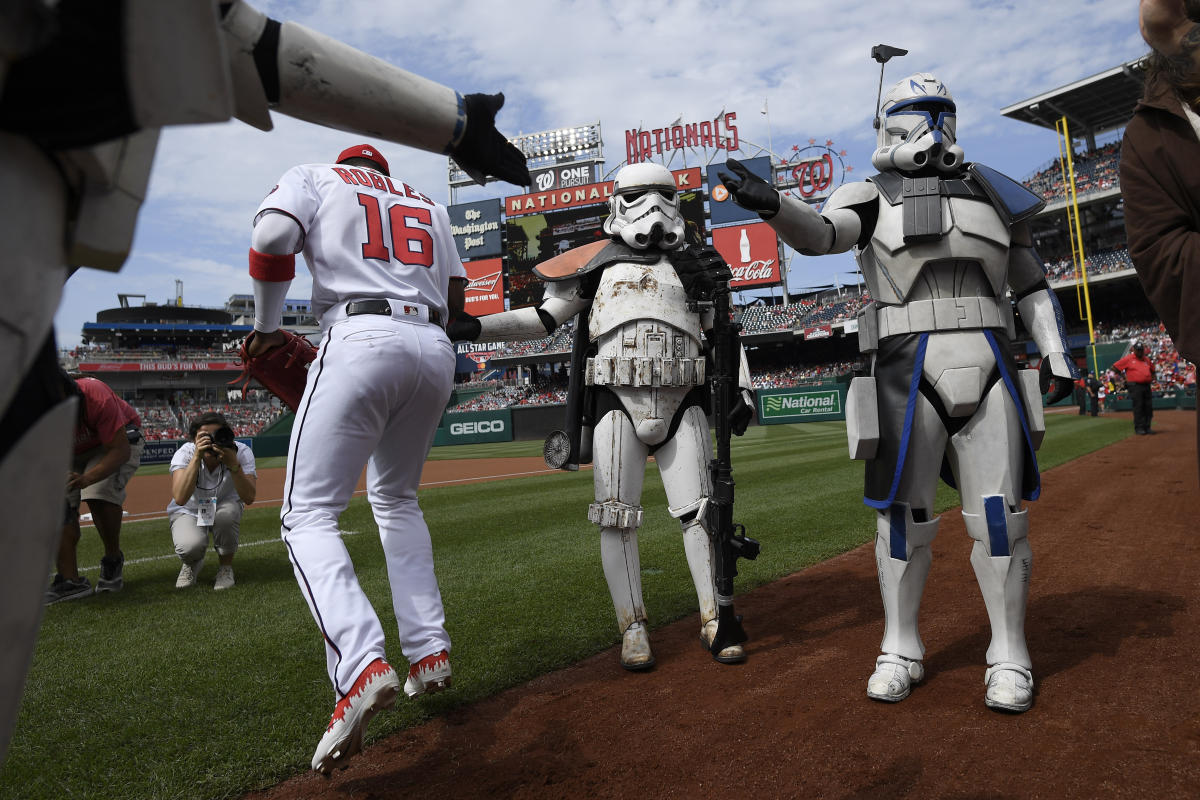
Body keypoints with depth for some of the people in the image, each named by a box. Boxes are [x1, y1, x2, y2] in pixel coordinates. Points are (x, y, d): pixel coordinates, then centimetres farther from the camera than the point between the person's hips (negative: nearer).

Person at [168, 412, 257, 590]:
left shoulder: (241, 452, -25)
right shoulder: (185, 453, -24)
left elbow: (248, 498, -35)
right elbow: (180, 498, -39)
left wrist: (233, 464, -47)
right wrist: (197, 457, -44)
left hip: (225, 509, 1)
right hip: (188, 512, 0)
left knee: (227, 512, -36)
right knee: (190, 546, -32)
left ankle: (225, 567, -8)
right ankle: (192, 563, 9)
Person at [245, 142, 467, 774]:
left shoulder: (314, 176, 18)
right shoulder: (428, 206, 31)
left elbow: (272, 235, -3)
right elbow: (455, 300, 21)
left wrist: (267, 329, 7)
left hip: (361, 341, -5)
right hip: (436, 351, 5)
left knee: (308, 514, -2)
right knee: (396, 499, 21)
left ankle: (361, 664, -24)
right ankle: (430, 651, 14)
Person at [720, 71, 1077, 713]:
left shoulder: (991, 193, 16)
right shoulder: (874, 194, 9)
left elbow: (1030, 282, 20)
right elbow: (819, 233, -11)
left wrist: (1056, 351, 10)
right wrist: (772, 205, -30)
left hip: (989, 364, 2)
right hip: (906, 366, -1)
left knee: (999, 513, 1)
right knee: (903, 514, 1)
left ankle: (1009, 655, 17)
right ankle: (901, 650, 16)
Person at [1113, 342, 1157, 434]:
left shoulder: (1147, 360, 16)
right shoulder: (1128, 359, -1)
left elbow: (1152, 370, 33)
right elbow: (1115, 367, -2)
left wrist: (1152, 378, 16)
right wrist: (1124, 378, -1)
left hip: (1147, 386, 6)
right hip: (1135, 387, -6)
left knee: (1149, 408, 6)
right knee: (1138, 408, -6)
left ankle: (1147, 427, 15)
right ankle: (1139, 428, -1)